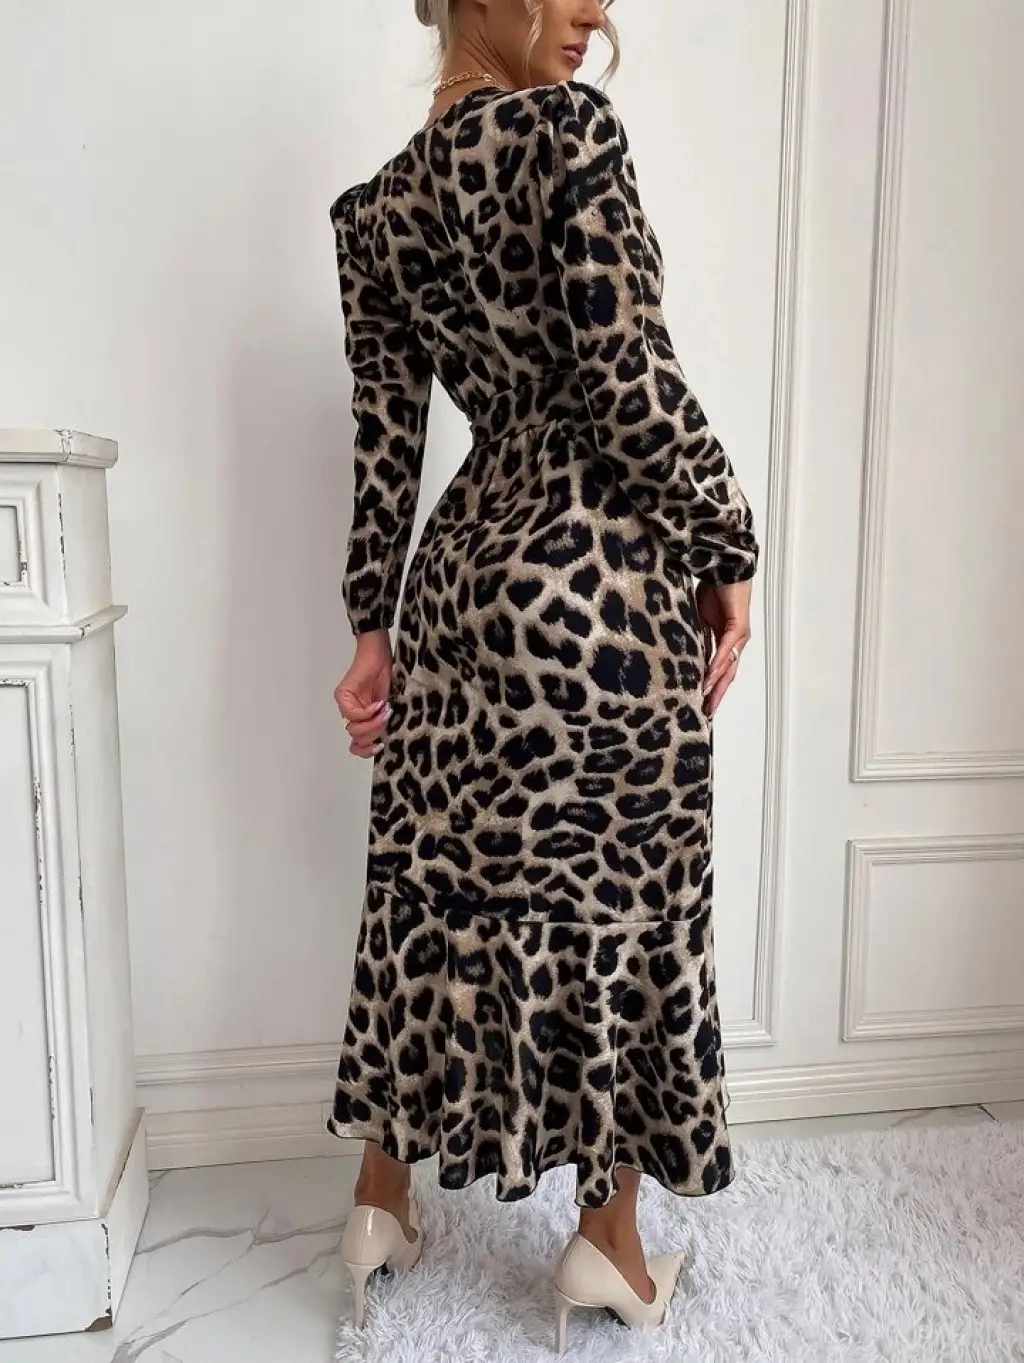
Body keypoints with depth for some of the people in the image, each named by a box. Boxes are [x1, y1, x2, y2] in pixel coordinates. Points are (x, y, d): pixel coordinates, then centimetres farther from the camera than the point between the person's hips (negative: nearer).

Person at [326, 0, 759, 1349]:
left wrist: (371, 626, 10)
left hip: (464, 572, 7)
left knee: (436, 880, 15)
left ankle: (383, 1201, 33)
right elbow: (634, 383, -15)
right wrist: (729, 554, -5)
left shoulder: (376, 208, 10)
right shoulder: (567, 127, -8)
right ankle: (610, 1243, 26)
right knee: (621, 895, 8)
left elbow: (386, 435, 8)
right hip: (604, 578, -6)